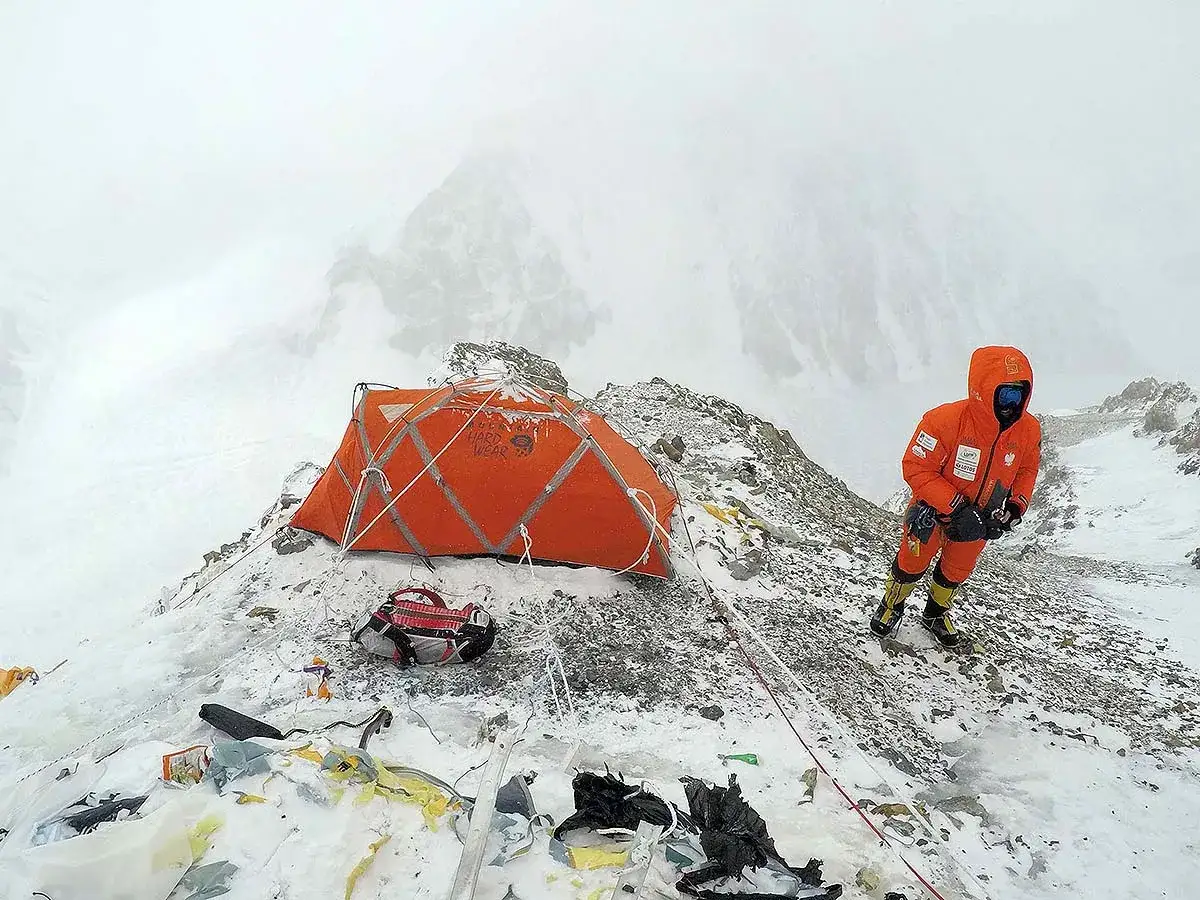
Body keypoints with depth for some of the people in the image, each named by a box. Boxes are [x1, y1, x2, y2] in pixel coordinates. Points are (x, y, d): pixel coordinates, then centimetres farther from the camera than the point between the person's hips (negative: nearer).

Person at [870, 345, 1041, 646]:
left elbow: (1027, 471, 2)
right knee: (913, 563, 14)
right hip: (934, 509, -4)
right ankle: (892, 606, 44)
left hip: (982, 517, 4)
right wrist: (956, 508, -31)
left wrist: (1015, 508, -12)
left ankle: (936, 613, 50)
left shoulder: (1028, 430, -17)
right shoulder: (946, 420, -33)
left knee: (957, 571, 22)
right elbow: (916, 468, -29)